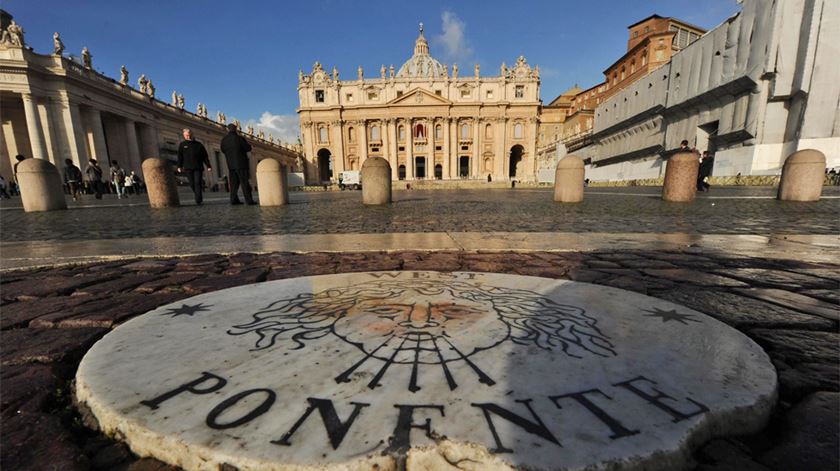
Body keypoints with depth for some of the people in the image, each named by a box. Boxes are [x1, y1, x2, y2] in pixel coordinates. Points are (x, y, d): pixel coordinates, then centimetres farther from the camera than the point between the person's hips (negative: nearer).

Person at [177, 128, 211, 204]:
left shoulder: (198, 144, 12)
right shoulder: (182, 145, 13)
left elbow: (205, 156, 10)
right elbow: (180, 156, 7)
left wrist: (208, 166, 2)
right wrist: (179, 166, -3)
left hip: (198, 167, -1)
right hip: (188, 168, 2)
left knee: (198, 183, -10)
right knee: (192, 184, 2)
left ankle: (198, 200, -12)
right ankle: (199, 197, 18)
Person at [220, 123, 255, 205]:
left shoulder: (224, 140, 6)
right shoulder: (239, 138, -9)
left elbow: (223, 150, 15)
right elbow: (248, 148, -6)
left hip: (231, 164, 5)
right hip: (241, 163, -5)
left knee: (234, 182, 9)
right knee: (245, 182, -5)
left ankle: (233, 199, 5)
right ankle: (249, 200, -9)